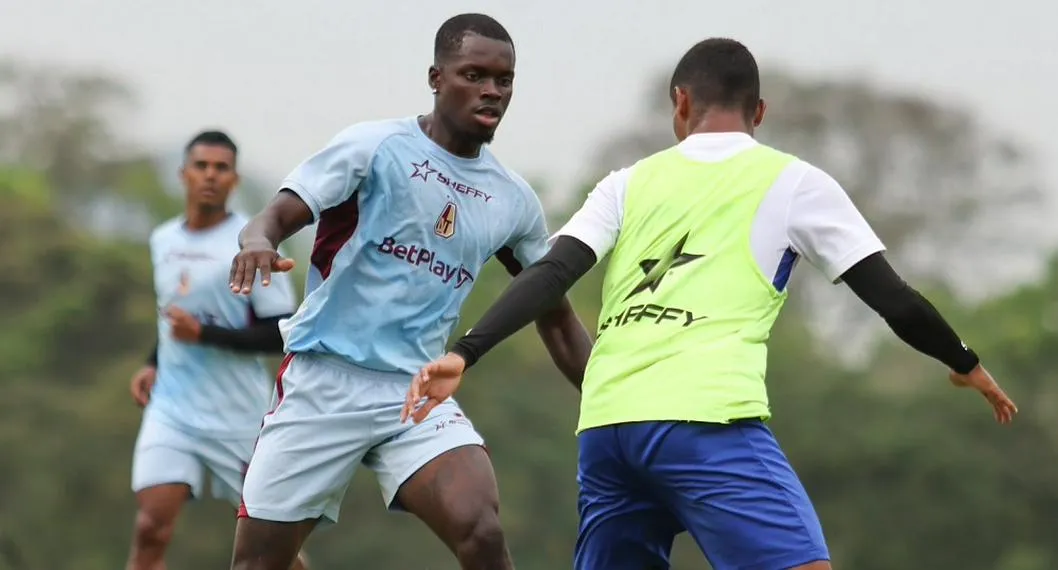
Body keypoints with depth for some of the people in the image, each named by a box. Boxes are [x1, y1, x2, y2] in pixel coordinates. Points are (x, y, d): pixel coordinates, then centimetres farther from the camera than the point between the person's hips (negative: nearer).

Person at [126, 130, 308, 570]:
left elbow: (284, 333, -14)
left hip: (239, 415, -4)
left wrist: (203, 333, -21)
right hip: (172, 407, 4)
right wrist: (155, 365, 11)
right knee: (151, 527, -13)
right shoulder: (163, 240, 9)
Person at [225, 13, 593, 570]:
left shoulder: (513, 201, 8)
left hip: (417, 395, 2)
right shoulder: (374, 146, -5)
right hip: (323, 381, -2)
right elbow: (277, 216, -11)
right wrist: (258, 239, -36)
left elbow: (556, 319, 18)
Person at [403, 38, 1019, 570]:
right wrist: (967, 366, 27)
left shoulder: (630, 183, 21)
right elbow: (894, 300, 12)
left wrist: (464, 354, 1)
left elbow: (551, 275, 6)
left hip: (605, 427, 5)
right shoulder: (794, 183, 13)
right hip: (704, 420, -5)